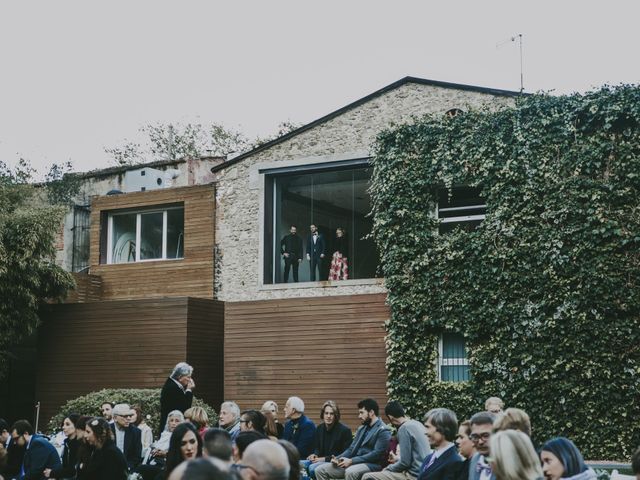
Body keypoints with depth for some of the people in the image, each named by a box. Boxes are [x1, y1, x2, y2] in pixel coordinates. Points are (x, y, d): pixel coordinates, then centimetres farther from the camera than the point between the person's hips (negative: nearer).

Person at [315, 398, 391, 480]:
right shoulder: (362, 428, 21)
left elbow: (376, 454, -16)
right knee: (320, 470, -3)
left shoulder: (383, 431, -7)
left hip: (371, 465, -9)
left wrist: (352, 461, -19)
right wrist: (337, 458, -1)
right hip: (353, 463, 9)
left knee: (350, 472, -40)